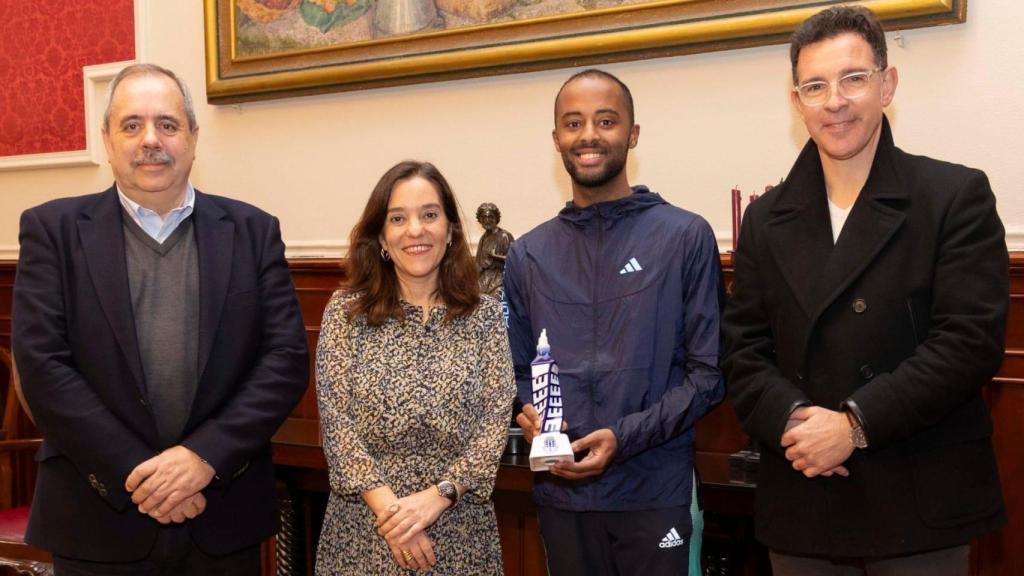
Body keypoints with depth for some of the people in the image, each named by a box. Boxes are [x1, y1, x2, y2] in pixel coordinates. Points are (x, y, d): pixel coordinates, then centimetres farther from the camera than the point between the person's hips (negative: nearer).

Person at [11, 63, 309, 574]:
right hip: (98, 523, -1)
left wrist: (205, 455, -14)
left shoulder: (253, 231, 2)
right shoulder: (53, 229, 0)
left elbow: (287, 358, -3)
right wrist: (135, 475, -14)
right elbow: (42, 365, -8)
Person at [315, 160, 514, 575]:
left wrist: (438, 494, -16)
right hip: (365, 528, 0)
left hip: (459, 531, 1)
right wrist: (387, 506, -15)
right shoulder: (346, 311, -2)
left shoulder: (484, 315, 0)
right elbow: (336, 421, -6)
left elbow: (496, 421, -5)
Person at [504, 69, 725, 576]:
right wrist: (527, 414, -8)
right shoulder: (527, 255, 8)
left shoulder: (685, 237, -3)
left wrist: (624, 438, -15)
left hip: (657, 494, -3)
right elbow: (518, 370, 13)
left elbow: (708, 371, -5)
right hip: (561, 494, 3)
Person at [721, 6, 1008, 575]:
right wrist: (792, 419, -13)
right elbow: (745, 350, 5)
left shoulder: (957, 196, -3)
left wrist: (855, 423, -17)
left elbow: (971, 338, -12)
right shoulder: (767, 219, 9)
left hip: (920, 505, -3)